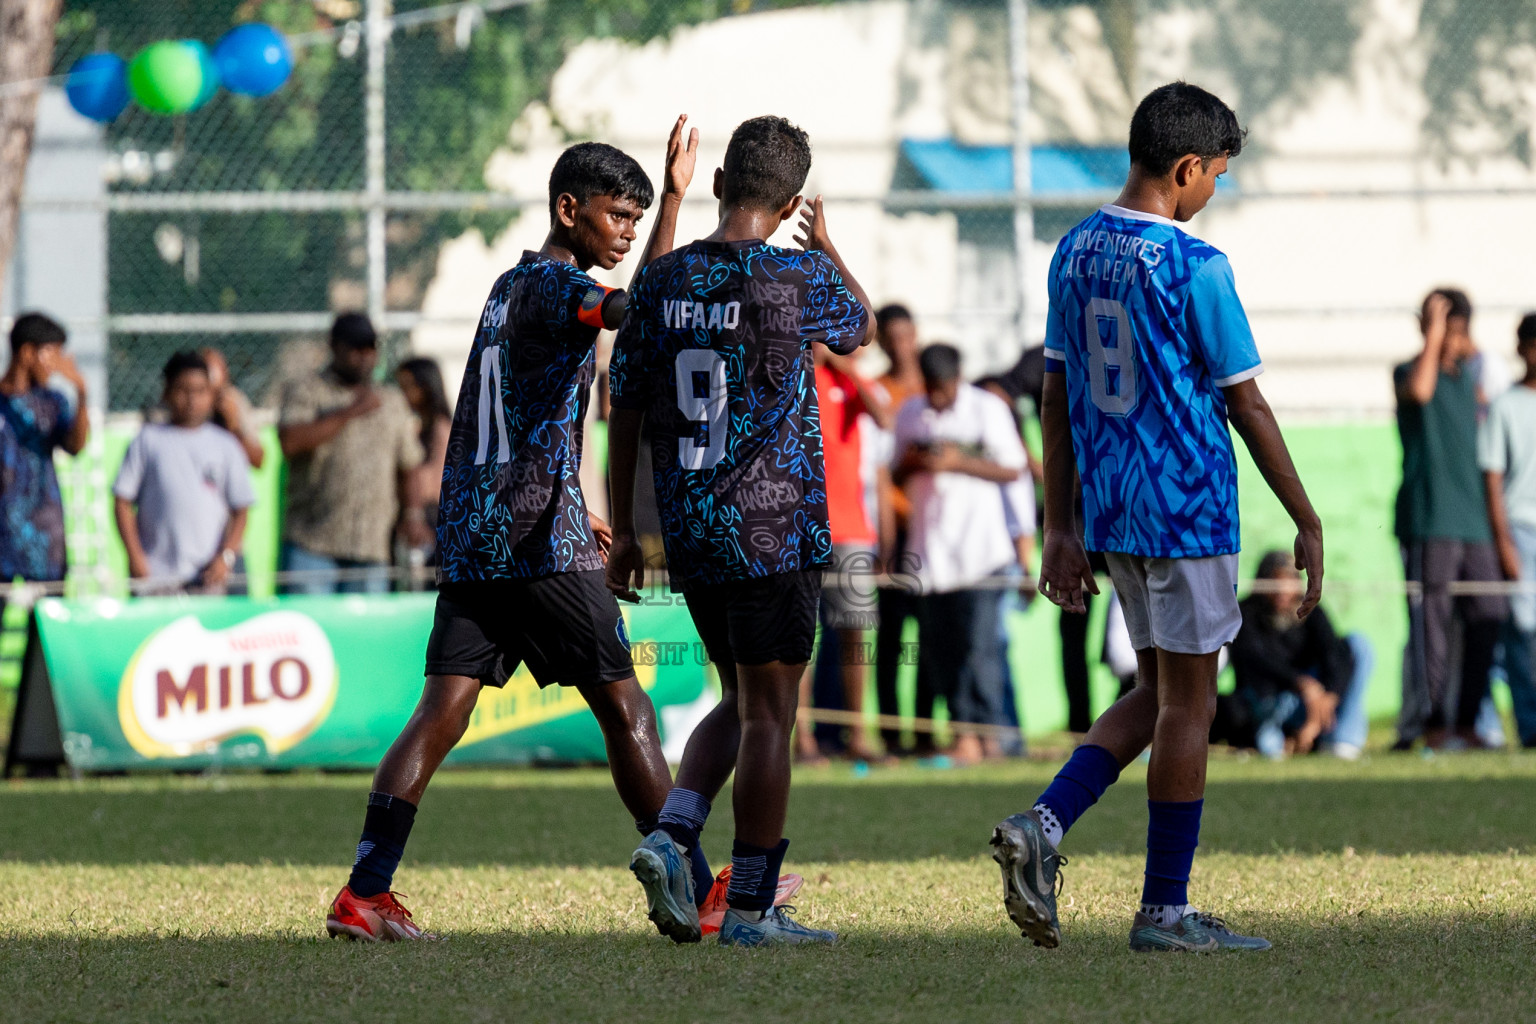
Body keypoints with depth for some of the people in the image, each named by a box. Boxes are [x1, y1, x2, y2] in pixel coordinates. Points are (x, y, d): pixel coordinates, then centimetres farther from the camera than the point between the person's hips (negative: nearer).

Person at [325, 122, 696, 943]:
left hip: (469, 536, 8)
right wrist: (675, 195, -24)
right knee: (623, 708, 1)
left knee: (442, 712, 1)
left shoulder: (510, 287, 19)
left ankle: (363, 893, -9)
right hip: (542, 541, -8)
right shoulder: (554, 285, -9)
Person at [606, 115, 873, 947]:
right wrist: (825, 246, 34)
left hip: (689, 533, 5)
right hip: (776, 530, -5)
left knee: (740, 702, 19)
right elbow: (858, 327, 15)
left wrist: (623, 531, 14)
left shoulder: (660, 282, 3)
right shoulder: (800, 277, -9)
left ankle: (670, 837, -1)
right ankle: (752, 908, 1)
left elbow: (625, 412, 6)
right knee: (768, 715, 0)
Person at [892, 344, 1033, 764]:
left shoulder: (988, 409, -1)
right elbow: (897, 477, 17)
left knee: (977, 643, -11)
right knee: (937, 645, 1)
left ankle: (983, 733, -9)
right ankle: (964, 723, 8)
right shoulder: (910, 413, 12)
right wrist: (910, 463, -6)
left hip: (980, 543, -5)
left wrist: (960, 462, -15)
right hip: (929, 547, 5)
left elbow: (1014, 470, -2)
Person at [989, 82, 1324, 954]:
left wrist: (1062, 530, 15)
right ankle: (1166, 911, 6)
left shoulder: (1076, 252, 6)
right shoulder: (1196, 269, -15)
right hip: (1189, 508, -7)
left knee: (1160, 693, 17)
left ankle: (1044, 826, -2)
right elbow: (1247, 406, -12)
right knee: (1189, 702, 2)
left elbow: (1058, 397, 10)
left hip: (1113, 512, 7)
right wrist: (1309, 524, -4)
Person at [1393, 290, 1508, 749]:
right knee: (1431, 623, -7)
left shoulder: (1469, 373, 19)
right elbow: (1418, 390, -25)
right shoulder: (1408, 371, -1)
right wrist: (1433, 334, -18)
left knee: (1486, 620, 2)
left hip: (1473, 518, 6)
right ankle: (1429, 724, -3)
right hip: (1429, 520, -6)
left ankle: (1467, 722, 9)